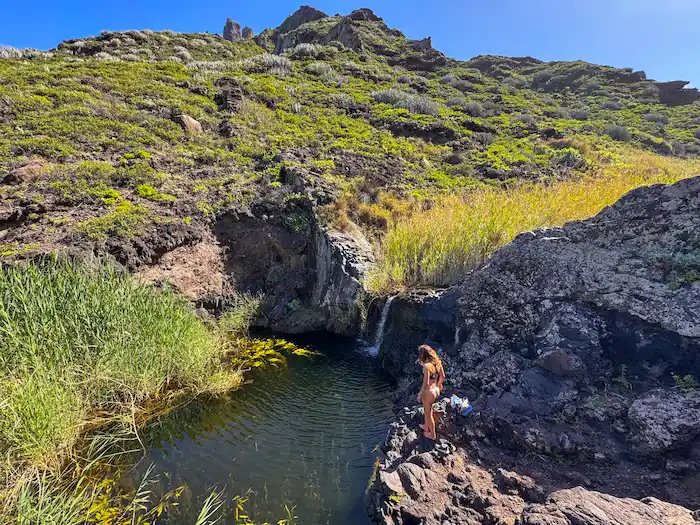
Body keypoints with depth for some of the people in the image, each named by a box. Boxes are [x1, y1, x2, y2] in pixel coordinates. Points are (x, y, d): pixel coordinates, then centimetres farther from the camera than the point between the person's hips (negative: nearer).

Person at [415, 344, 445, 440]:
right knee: (427, 409, 31)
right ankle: (426, 426, 51)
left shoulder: (426, 366, -28)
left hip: (429, 392, -7)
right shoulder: (437, 362, -5)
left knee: (428, 413, 16)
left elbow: (426, 383, -26)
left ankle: (432, 435, 35)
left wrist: (419, 394, -12)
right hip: (436, 390, 7)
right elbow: (442, 376, 7)